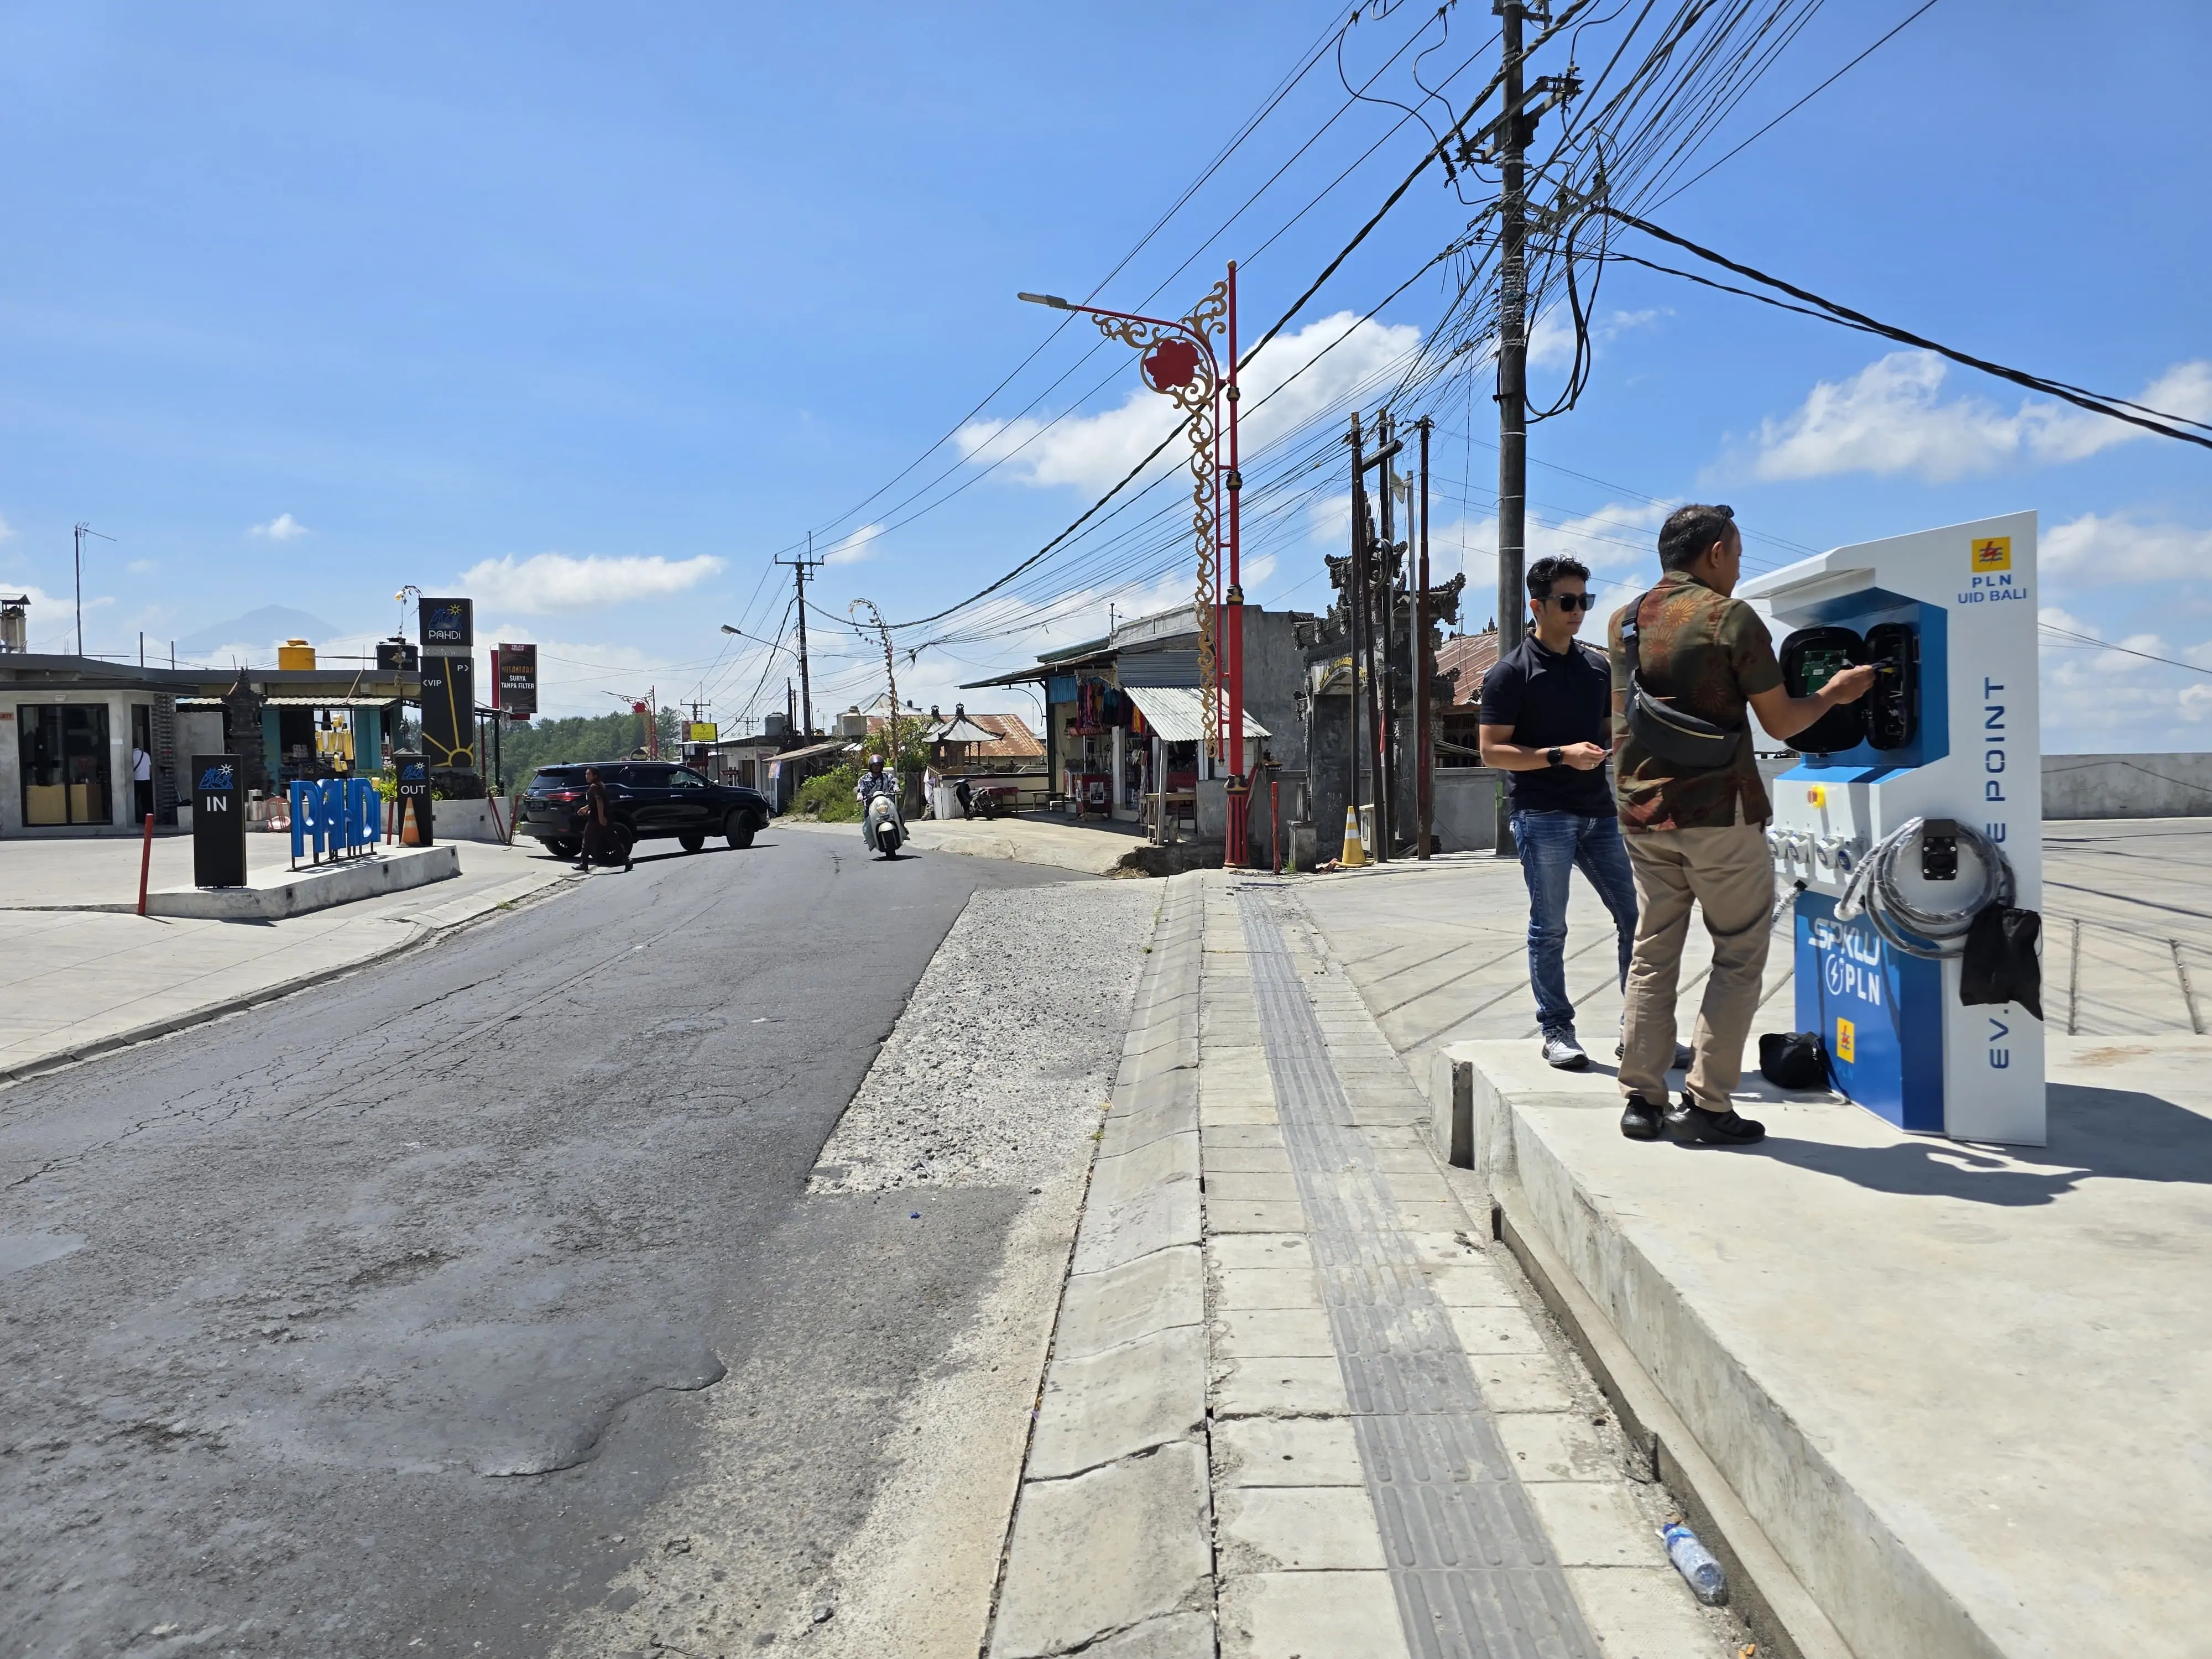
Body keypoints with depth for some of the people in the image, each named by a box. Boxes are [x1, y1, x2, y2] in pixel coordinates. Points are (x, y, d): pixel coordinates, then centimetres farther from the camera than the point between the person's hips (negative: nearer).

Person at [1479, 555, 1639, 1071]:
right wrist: (1561, 755, -18)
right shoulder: (1511, 673, -5)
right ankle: (1556, 1030, 12)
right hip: (1542, 815, -6)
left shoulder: (1597, 666, 14)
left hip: (1597, 811, 6)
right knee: (1549, 927, 1)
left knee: (1635, 916, 5)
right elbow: (1492, 751, -9)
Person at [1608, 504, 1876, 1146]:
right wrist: (1834, 692, 11)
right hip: (1718, 813, -6)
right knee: (1739, 954, 5)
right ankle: (1705, 1103, 2)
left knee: (1653, 952, 12)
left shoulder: (1623, 621, 10)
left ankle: (1642, 1099, 11)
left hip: (1641, 813, 6)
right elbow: (1781, 723, -5)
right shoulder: (1730, 617, -8)